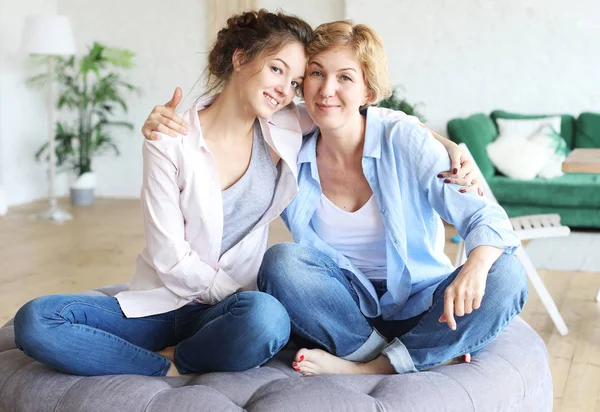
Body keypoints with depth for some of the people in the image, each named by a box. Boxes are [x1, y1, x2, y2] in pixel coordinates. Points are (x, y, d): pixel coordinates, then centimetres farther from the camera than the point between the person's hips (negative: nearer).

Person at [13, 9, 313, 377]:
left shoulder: (284, 132, 2)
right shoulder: (171, 143, -7)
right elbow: (171, 259, -9)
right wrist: (242, 299, -10)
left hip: (221, 317, 1)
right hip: (162, 303, -1)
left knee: (267, 315, -37)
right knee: (33, 320, -23)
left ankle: (171, 358, -10)